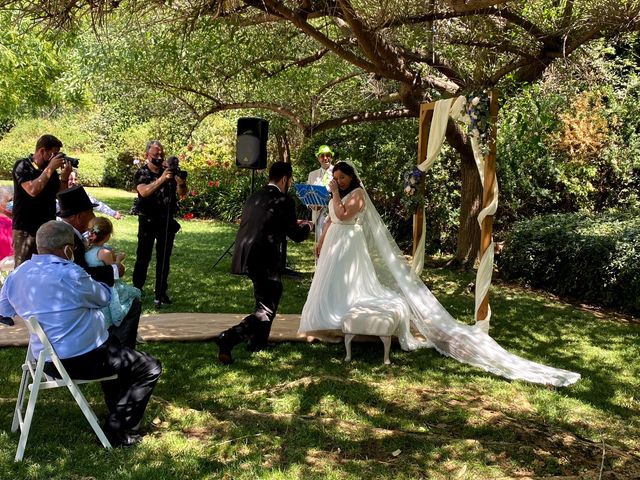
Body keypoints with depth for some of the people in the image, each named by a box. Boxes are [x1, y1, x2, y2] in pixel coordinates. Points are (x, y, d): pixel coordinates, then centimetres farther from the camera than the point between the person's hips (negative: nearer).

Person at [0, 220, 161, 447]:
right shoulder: (69, 274, -23)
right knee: (150, 368, 1)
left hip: (47, 360, 9)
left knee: (113, 346, 34)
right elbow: (104, 297, -6)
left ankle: (116, 411, 39)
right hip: (82, 360, -9)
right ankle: (118, 433, 0)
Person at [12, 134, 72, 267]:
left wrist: (64, 177, -6)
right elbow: (33, 190, -21)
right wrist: (50, 169, -17)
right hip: (25, 230, -5)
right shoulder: (22, 166, -6)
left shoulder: (51, 170, 9)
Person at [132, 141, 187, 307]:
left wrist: (182, 183, -24)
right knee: (143, 257, 1)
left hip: (167, 221, 3)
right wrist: (161, 179, -38)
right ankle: (136, 289, 13)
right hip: (148, 221, -3)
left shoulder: (169, 172, 6)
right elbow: (144, 192, -24)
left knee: (164, 259, 5)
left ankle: (161, 293, 11)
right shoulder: (141, 174, -4)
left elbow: (182, 193, 0)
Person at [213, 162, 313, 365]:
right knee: (266, 310, -1)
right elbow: (296, 235, 1)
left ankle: (257, 341, 35)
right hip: (264, 259, -8)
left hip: (245, 256, 8)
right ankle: (227, 339, -19)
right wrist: (307, 226, 23)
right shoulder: (284, 201, -4)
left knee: (273, 290, 29)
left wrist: (293, 224, 33)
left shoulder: (253, 198, 17)